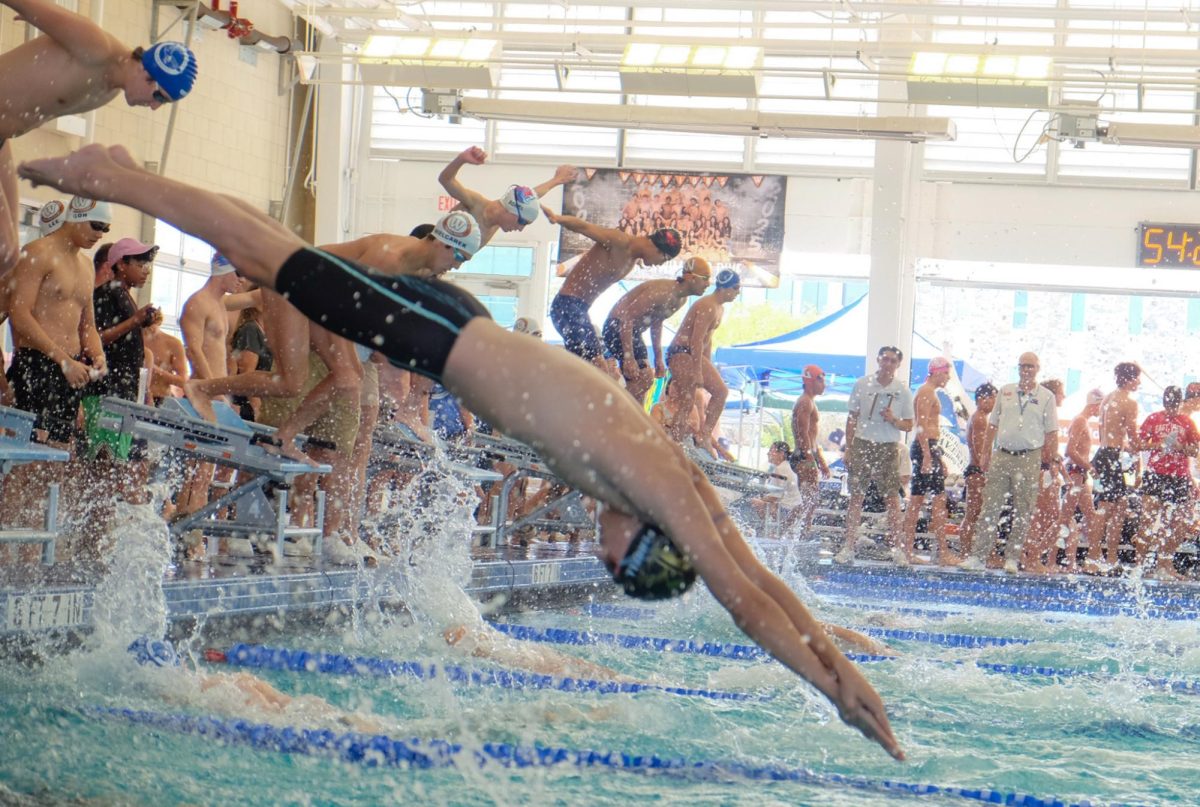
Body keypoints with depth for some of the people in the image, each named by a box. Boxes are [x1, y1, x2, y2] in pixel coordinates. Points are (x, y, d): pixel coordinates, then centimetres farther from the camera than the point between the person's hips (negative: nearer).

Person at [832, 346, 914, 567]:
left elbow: (908, 425, 7)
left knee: (892, 498, -2)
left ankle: (897, 548, 1)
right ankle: (849, 547, 2)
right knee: (856, 496, 1)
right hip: (863, 444, 1)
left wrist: (894, 421, -15)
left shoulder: (902, 390, 3)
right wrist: (848, 448, 2)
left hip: (888, 447, -1)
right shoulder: (862, 384, 4)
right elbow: (852, 417, 7)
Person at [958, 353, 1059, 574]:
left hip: (1029, 458, -2)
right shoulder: (1005, 392, 12)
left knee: (1023, 512, 1)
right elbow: (993, 425, 15)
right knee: (990, 508, -1)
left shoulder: (1046, 397, 3)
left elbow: (1052, 433, 2)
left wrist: (1049, 461, -4)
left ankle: (1012, 558, 8)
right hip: (1001, 456, 2)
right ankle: (978, 556, -2)